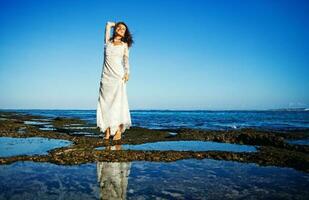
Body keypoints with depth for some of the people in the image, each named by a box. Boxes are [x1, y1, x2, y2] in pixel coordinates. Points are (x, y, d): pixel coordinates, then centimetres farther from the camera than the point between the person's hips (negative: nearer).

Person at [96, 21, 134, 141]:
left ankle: (118, 131, -10)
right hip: (106, 76, 2)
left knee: (118, 102, -8)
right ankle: (107, 131, -4)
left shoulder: (124, 45, 13)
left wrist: (127, 73, -11)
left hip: (118, 75, -2)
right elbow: (108, 24, 26)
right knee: (105, 102, -4)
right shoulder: (108, 41, 16)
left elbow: (126, 60, 3)